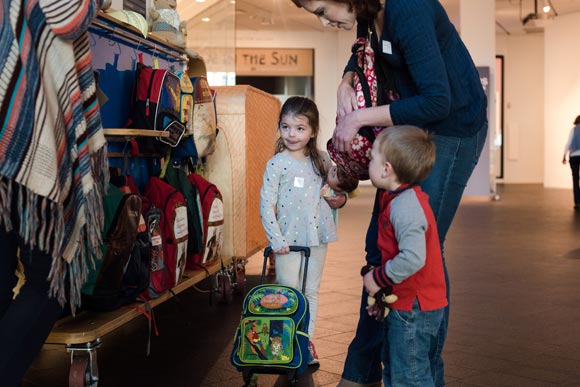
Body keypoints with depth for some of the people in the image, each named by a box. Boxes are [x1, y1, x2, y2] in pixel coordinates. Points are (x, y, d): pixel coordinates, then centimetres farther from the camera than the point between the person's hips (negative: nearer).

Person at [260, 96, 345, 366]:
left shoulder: (321, 160, 5)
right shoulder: (276, 164, -8)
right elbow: (266, 205, -10)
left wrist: (339, 199, 1)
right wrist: (276, 240, -15)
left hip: (316, 237, 4)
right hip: (288, 239, -4)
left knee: (311, 292, 12)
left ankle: (307, 341, 23)